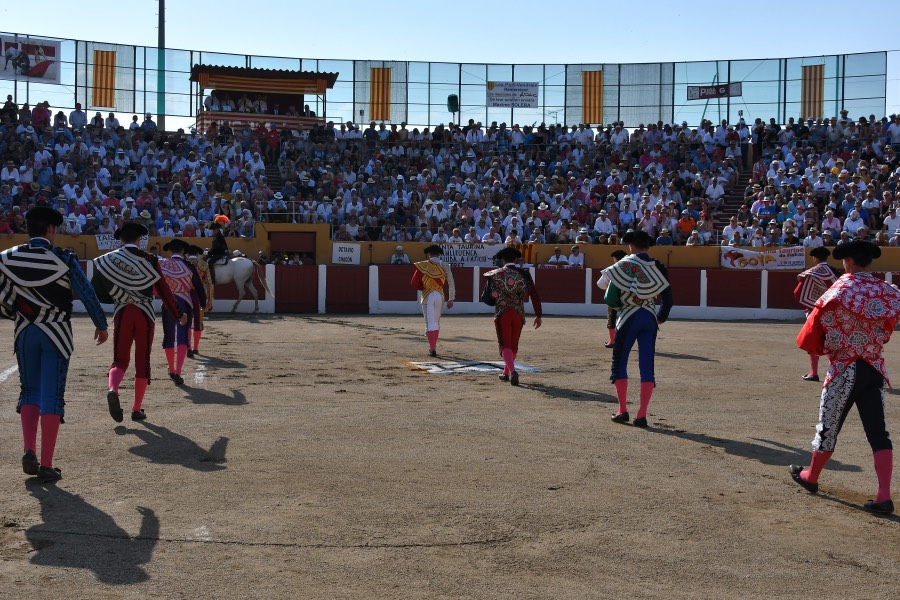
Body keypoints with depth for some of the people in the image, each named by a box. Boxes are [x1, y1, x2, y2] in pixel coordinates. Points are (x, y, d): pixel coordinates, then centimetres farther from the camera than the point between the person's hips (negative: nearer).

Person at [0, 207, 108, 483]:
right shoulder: (64, 260, -9)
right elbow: (88, 295, -4)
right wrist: (101, 325, 9)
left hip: (24, 333, 3)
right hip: (55, 333, -3)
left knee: (29, 393, 18)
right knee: (51, 398, 0)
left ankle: (29, 451, 2)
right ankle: (46, 465, 1)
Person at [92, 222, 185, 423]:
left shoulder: (109, 259, 2)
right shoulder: (149, 260, -4)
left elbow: (99, 290, 1)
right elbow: (163, 290, -2)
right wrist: (178, 315, 7)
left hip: (122, 313, 1)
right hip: (145, 314, -1)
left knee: (120, 360, 8)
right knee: (142, 362, 9)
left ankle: (113, 389, -25)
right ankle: (137, 409, 12)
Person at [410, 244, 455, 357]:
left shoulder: (423, 266, -3)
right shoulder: (445, 266, 3)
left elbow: (414, 283, -3)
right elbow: (451, 284, 1)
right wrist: (451, 299, 8)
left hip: (427, 296, -2)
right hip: (440, 296, 3)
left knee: (430, 323, -2)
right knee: (437, 322, 17)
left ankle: (432, 349, -12)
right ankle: (433, 347, 26)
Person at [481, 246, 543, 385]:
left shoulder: (495, 275, 0)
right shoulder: (524, 274, 1)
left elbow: (486, 298, 0)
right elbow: (534, 295, -1)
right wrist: (538, 315, 5)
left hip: (501, 314, -2)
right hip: (519, 314, 2)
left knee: (505, 345, -1)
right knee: (514, 345, 18)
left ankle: (512, 371, -24)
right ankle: (506, 373, 31)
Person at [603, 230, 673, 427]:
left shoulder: (623, 265, -6)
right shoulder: (658, 268, 3)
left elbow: (610, 299, -8)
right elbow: (668, 299, 6)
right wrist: (660, 318, 21)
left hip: (628, 319, -3)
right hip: (650, 319, 3)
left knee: (619, 363, 10)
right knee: (647, 367, 4)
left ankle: (623, 411, 8)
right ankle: (642, 415, -1)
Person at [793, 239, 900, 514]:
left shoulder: (840, 289, -12)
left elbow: (816, 324, -7)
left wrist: (821, 347, 11)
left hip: (844, 370, -4)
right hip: (875, 370, 4)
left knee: (828, 427, 12)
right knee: (878, 432, 2)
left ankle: (811, 477, 30)